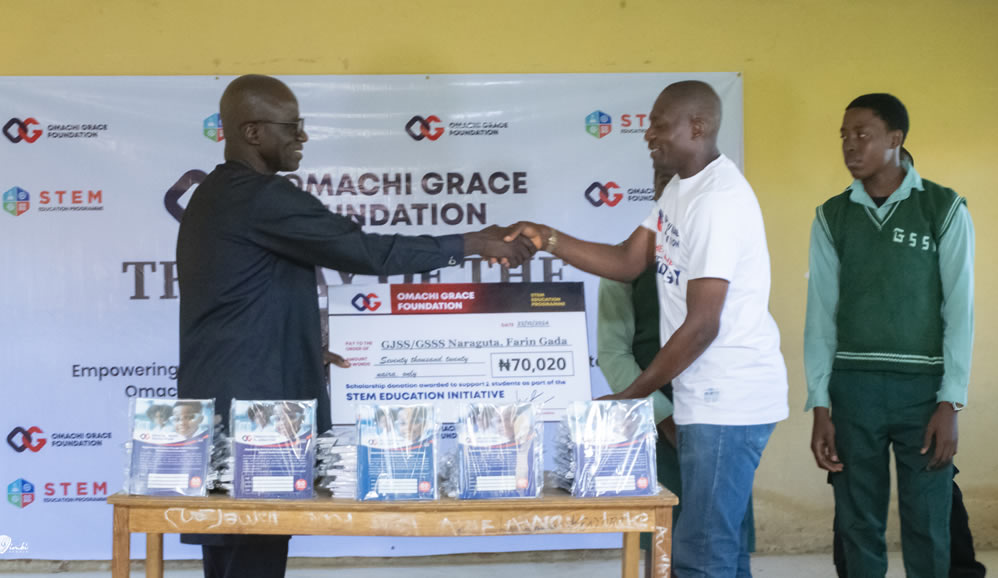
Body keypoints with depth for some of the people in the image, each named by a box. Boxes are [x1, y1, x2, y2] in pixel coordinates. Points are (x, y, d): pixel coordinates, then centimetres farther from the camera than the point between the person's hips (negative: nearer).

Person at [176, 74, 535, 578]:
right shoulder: (262, 197, -16)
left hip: (220, 404, 10)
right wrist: (470, 243, -12)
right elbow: (364, 251, -19)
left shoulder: (216, 196, 16)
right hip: (249, 408, -10)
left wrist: (304, 349, 20)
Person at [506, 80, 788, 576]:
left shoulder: (719, 200, -19)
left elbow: (701, 327, -20)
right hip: (706, 396, 10)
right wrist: (549, 240, 0)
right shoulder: (679, 188, 12)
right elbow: (627, 262, 12)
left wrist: (630, 397, -13)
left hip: (730, 400, -10)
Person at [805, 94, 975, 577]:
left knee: (927, 529, 1)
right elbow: (821, 314, 4)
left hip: (922, 386, -2)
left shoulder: (944, 209, -1)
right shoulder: (831, 217, 6)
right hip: (853, 386, 2)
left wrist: (950, 402, -9)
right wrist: (820, 406, -1)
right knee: (858, 526, 6)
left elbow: (959, 310, -2)